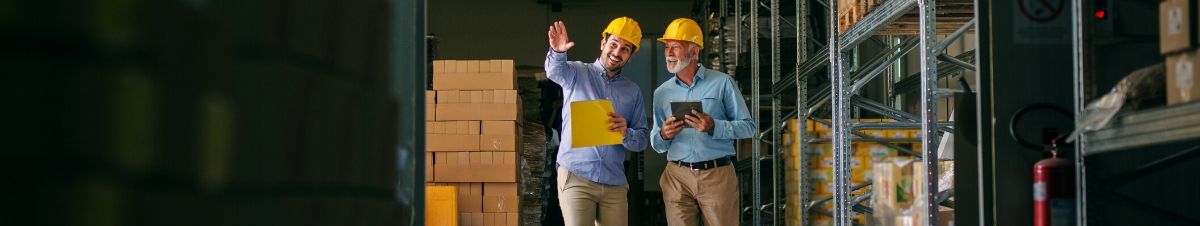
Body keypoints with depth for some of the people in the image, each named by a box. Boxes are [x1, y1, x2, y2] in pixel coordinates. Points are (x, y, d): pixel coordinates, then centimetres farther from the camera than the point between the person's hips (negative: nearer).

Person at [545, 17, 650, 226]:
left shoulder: (633, 91, 14)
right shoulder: (577, 73, 3)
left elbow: (642, 140, 12)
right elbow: (555, 71, -21)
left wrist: (626, 133, -12)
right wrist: (557, 52, -44)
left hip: (614, 184, 4)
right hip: (576, 178, -4)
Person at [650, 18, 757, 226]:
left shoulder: (722, 83, 1)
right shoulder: (661, 93, 11)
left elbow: (749, 127, -2)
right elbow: (657, 145, 13)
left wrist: (714, 127, -18)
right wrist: (663, 136, -10)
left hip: (718, 175, -2)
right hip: (677, 176, 3)